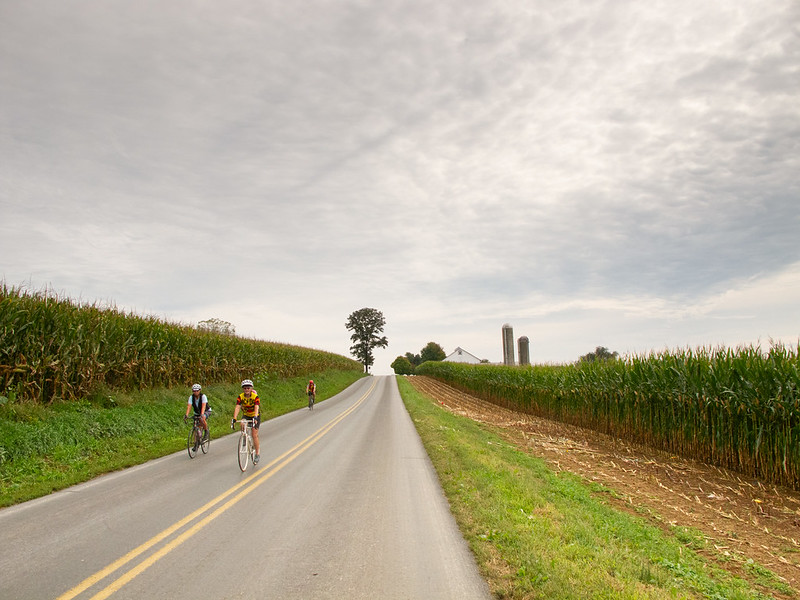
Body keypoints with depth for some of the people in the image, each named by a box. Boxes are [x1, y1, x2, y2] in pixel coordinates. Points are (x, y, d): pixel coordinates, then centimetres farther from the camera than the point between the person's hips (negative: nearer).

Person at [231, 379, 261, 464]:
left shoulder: (255, 396, -24)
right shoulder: (240, 397, -17)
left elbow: (256, 407, -37)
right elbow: (237, 407, -28)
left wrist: (255, 417, -55)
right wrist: (234, 419, -43)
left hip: (255, 416, -3)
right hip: (246, 415, 3)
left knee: (254, 435, -12)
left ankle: (258, 454, -1)